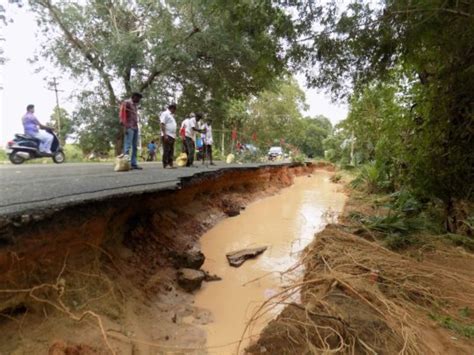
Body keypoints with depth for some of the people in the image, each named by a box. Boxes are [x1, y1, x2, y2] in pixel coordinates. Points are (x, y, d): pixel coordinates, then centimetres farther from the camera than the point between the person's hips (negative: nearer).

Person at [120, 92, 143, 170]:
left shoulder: (135, 105, 22)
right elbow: (122, 114, -9)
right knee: (128, 145, -12)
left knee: (135, 146, 5)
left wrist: (137, 127, 13)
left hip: (135, 127, 8)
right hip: (129, 127, -8)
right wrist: (125, 126, -17)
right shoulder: (126, 103, -1)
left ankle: (133, 164, 7)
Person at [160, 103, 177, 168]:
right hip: (167, 135, -9)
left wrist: (175, 135, 17)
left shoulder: (171, 115, 24)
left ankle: (170, 164, 10)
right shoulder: (165, 113, -5)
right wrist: (165, 135, -22)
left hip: (172, 136, 9)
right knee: (166, 150, -9)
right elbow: (162, 124, -15)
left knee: (171, 151, 8)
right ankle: (165, 165, -8)